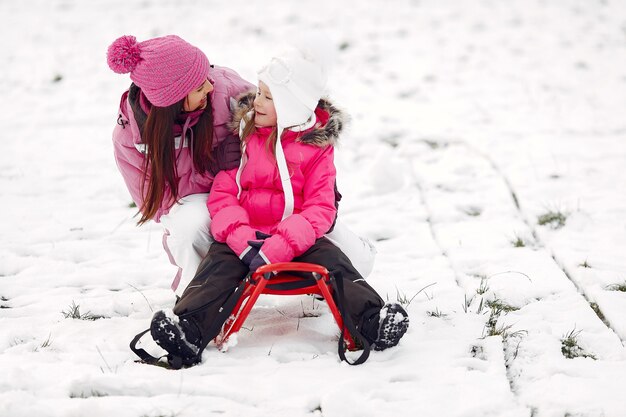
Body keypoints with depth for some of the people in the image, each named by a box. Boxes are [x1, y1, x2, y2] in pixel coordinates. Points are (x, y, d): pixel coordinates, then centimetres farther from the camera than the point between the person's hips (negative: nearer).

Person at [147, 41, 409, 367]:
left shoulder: (316, 147, 3)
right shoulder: (243, 134, 8)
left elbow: (320, 209, -7)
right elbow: (222, 193, 0)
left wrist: (277, 249, -24)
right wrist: (241, 240, -20)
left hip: (296, 238, 0)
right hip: (243, 233, 0)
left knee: (331, 259, -27)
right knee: (219, 263, -28)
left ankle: (372, 319, -39)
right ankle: (188, 330, -47)